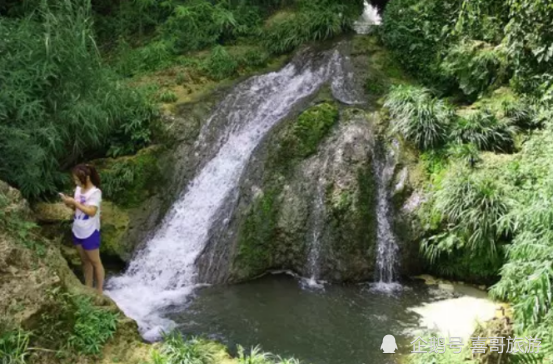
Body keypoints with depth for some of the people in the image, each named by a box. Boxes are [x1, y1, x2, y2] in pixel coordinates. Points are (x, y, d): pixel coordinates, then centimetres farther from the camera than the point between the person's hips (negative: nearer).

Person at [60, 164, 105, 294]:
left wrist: (75, 202, -25)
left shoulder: (95, 192, -19)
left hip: (89, 233, -7)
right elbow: (77, 208, 11)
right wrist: (69, 203, -10)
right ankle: (88, 288, 30)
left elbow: (91, 212, -26)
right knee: (85, 261, 18)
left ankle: (99, 291, 17)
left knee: (95, 261, 6)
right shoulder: (78, 189, 4)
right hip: (77, 231, 7)